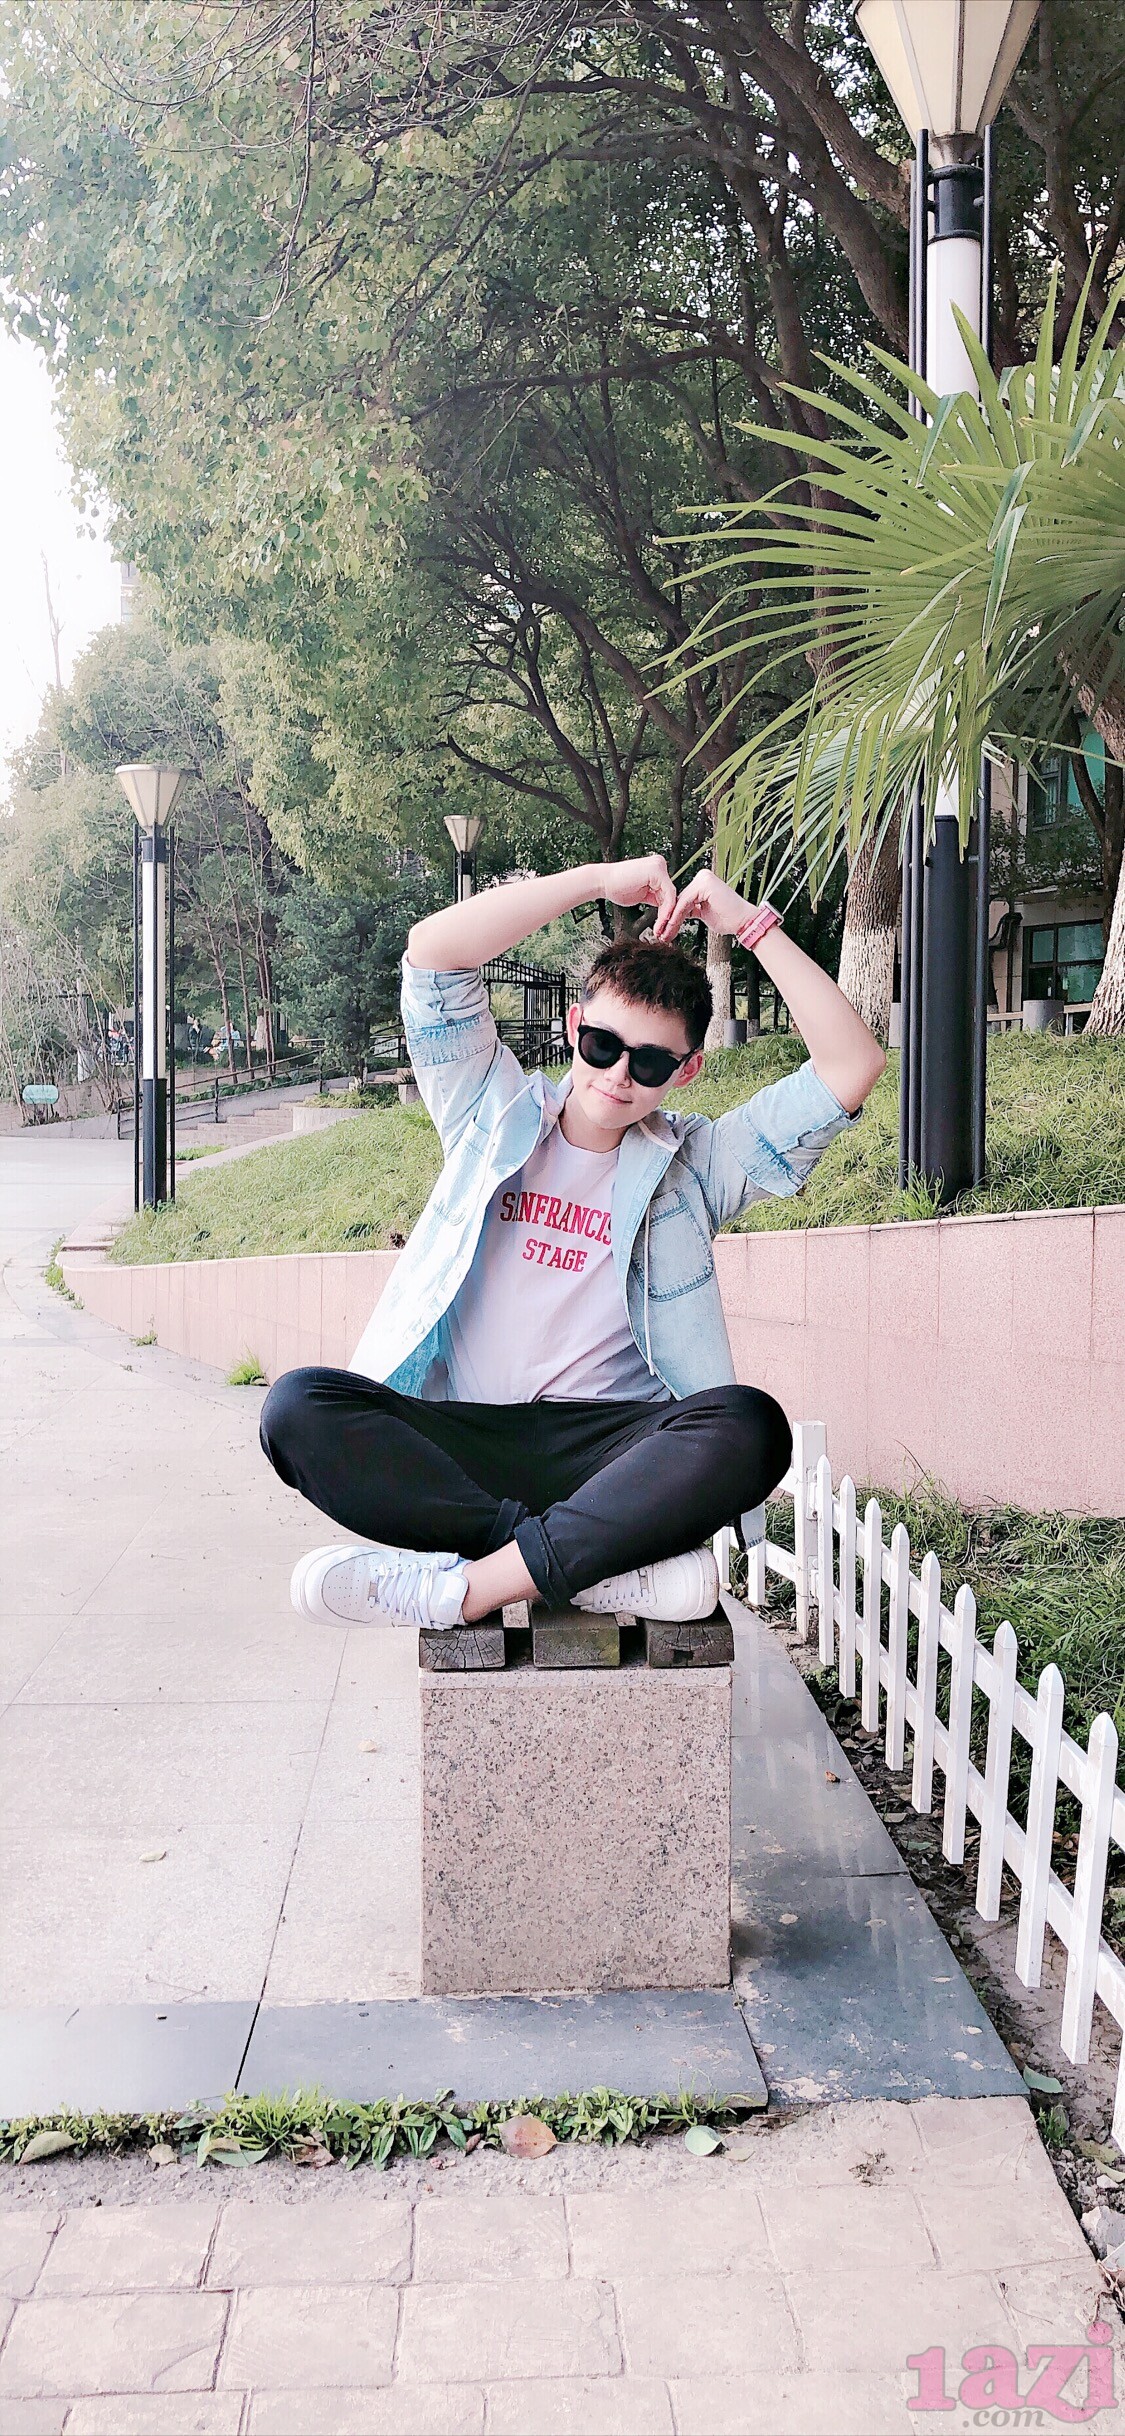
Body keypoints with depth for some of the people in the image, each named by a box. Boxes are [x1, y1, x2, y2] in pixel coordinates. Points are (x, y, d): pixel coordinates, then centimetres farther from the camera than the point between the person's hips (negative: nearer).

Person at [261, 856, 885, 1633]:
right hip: (458, 1440, 1)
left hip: (608, 1443, -1)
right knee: (299, 1405, -28)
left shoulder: (698, 1162, 15)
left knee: (750, 1424, -32)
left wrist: (753, 923, 4)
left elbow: (852, 1068, 4)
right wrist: (603, 880, 3)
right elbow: (432, 951, 4)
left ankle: (465, 1585, -33)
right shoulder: (497, 1116, 16)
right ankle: (610, 1562, -32)